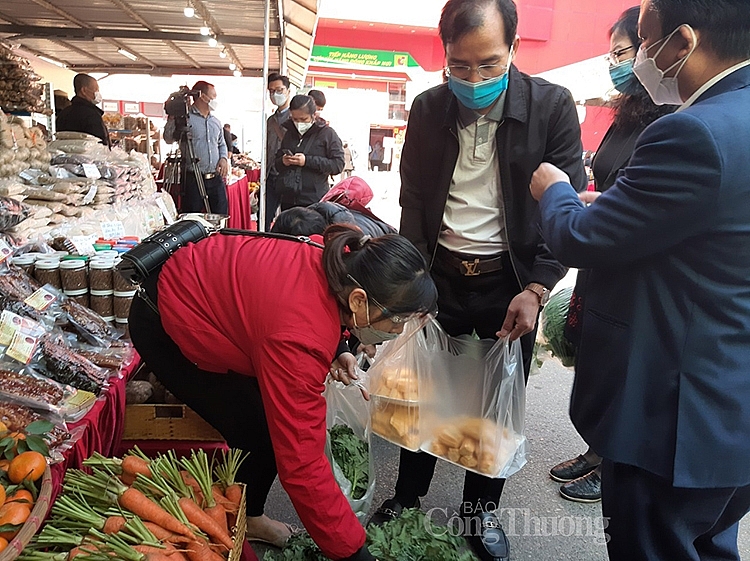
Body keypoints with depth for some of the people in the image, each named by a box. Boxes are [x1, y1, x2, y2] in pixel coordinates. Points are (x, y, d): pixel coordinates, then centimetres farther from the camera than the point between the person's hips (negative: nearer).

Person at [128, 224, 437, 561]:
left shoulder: (336, 270, -17)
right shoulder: (301, 340, -39)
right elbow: (302, 465, -34)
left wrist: (333, 350, -4)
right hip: (165, 323, -8)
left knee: (281, 423, 7)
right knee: (262, 437, -6)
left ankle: (249, 517, 28)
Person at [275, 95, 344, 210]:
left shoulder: (327, 133, -1)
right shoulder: (289, 133, 17)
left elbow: (338, 164, -11)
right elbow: (276, 164, 25)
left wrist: (307, 161, -17)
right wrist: (282, 162, 0)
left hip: (314, 202, -6)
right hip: (288, 200, 6)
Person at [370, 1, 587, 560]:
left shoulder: (553, 105, -7)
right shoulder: (427, 108, 1)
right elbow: (413, 200, 4)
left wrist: (536, 290, -13)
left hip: (510, 283, -1)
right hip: (441, 278, 2)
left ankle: (482, 508, 34)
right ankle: (407, 495, 35)